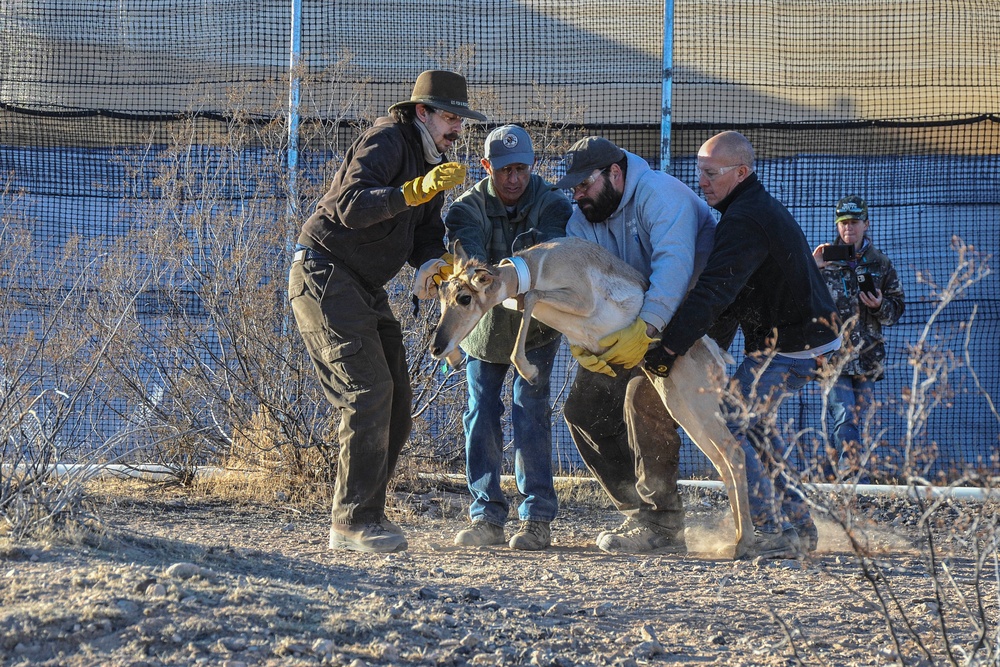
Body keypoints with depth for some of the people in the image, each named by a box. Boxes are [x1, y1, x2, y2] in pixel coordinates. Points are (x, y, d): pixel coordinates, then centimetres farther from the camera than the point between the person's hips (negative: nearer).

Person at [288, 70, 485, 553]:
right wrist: (417, 190, -42)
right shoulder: (385, 142, -16)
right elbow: (352, 206, -31)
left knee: (396, 400, 6)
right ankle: (353, 521, -15)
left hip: (365, 288, 10)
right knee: (368, 391, -17)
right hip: (324, 275, -10)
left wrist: (432, 264, -13)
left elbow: (425, 234, 10)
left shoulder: (430, 160, 14)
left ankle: (362, 513, 11)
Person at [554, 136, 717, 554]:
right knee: (584, 408, 2)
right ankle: (640, 513, 8)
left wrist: (646, 330, -49)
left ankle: (664, 528, -23)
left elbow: (674, 262, -38)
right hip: (630, 328, 9)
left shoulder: (658, 193, -23)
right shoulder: (582, 222, 1)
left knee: (643, 397, -28)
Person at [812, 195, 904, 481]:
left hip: (867, 358, 3)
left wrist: (880, 306, -8)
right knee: (845, 418, -16)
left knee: (851, 421, 7)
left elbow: (896, 310, 14)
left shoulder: (881, 264, 11)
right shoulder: (824, 259, 5)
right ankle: (856, 485, -22)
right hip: (832, 354, -3)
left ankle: (829, 479, 20)